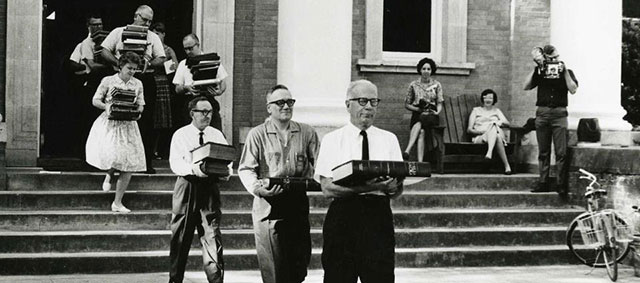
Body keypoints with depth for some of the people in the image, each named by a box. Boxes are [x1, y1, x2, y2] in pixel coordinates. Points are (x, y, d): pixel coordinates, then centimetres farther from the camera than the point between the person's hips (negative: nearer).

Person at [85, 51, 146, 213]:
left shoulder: (137, 84, 9)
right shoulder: (108, 81, -1)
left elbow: (140, 105, 12)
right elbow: (95, 100, 2)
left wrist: (138, 112, -10)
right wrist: (105, 106, -17)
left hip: (128, 125, 3)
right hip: (109, 124, -3)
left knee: (129, 165, -2)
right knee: (111, 156, -24)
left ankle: (117, 203, 8)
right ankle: (109, 175, 16)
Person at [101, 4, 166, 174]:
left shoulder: (153, 37, 14)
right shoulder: (119, 32, 10)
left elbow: (161, 60, 7)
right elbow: (104, 52, 3)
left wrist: (149, 64, -13)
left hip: (145, 80, 1)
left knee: (146, 122, -4)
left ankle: (146, 162, -2)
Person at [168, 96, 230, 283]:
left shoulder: (217, 135, 10)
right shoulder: (180, 135, 2)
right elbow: (175, 163, -8)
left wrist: (226, 172, -16)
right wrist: (193, 168, -28)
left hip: (210, 188, 1)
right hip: (187, 187, -1)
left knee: (212, 237, -8)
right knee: (180, 238, 7)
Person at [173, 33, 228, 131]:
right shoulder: (183, 64, 14)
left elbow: (223, 83, 9)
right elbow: (177, 89, 10)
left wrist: (219, 92, -12)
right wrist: (186, 87, -12)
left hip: (210, 100, -1)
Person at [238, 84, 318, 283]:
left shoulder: (307, 133, 9)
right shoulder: (257, 135, 1)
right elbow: (245, 169, -2)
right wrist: (257, 188, -20)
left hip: (298, 205, 3)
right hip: (269, 206, -3)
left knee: (300, 261, 7)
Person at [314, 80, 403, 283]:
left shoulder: (389, 140, 13)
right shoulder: (332, 140, 5)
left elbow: (398, 191, 8)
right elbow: (327, 188, -6)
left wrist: (393, 186, -17)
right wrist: (363, 187, -21)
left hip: (379, 215, 2)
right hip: (342, 216, -2)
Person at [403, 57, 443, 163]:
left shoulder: (437, 85, 13)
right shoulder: (414, 85, 11)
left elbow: (439, 103, 9)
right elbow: (407, 104, 13)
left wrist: (437, 111, -15)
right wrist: (418, 108, -6)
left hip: (431, 115, -1)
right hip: (417, 115, 1)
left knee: (420, 123, -36)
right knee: (421, 131, -33)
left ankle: (408, 150, -48)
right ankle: (420, 161, -45)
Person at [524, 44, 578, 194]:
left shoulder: (567, 72, 10)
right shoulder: (540, 72, 12)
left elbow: (573, 89, -5)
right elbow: (526, 86, 1)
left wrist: (564, 71, -7)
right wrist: (535, 69, -3)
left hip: (559, 113, -2)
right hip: (542, 113, 2)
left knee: (561, 152, -7)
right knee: (543, 152, 5)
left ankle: (561, 185, -5)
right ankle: (543, 183, 9)